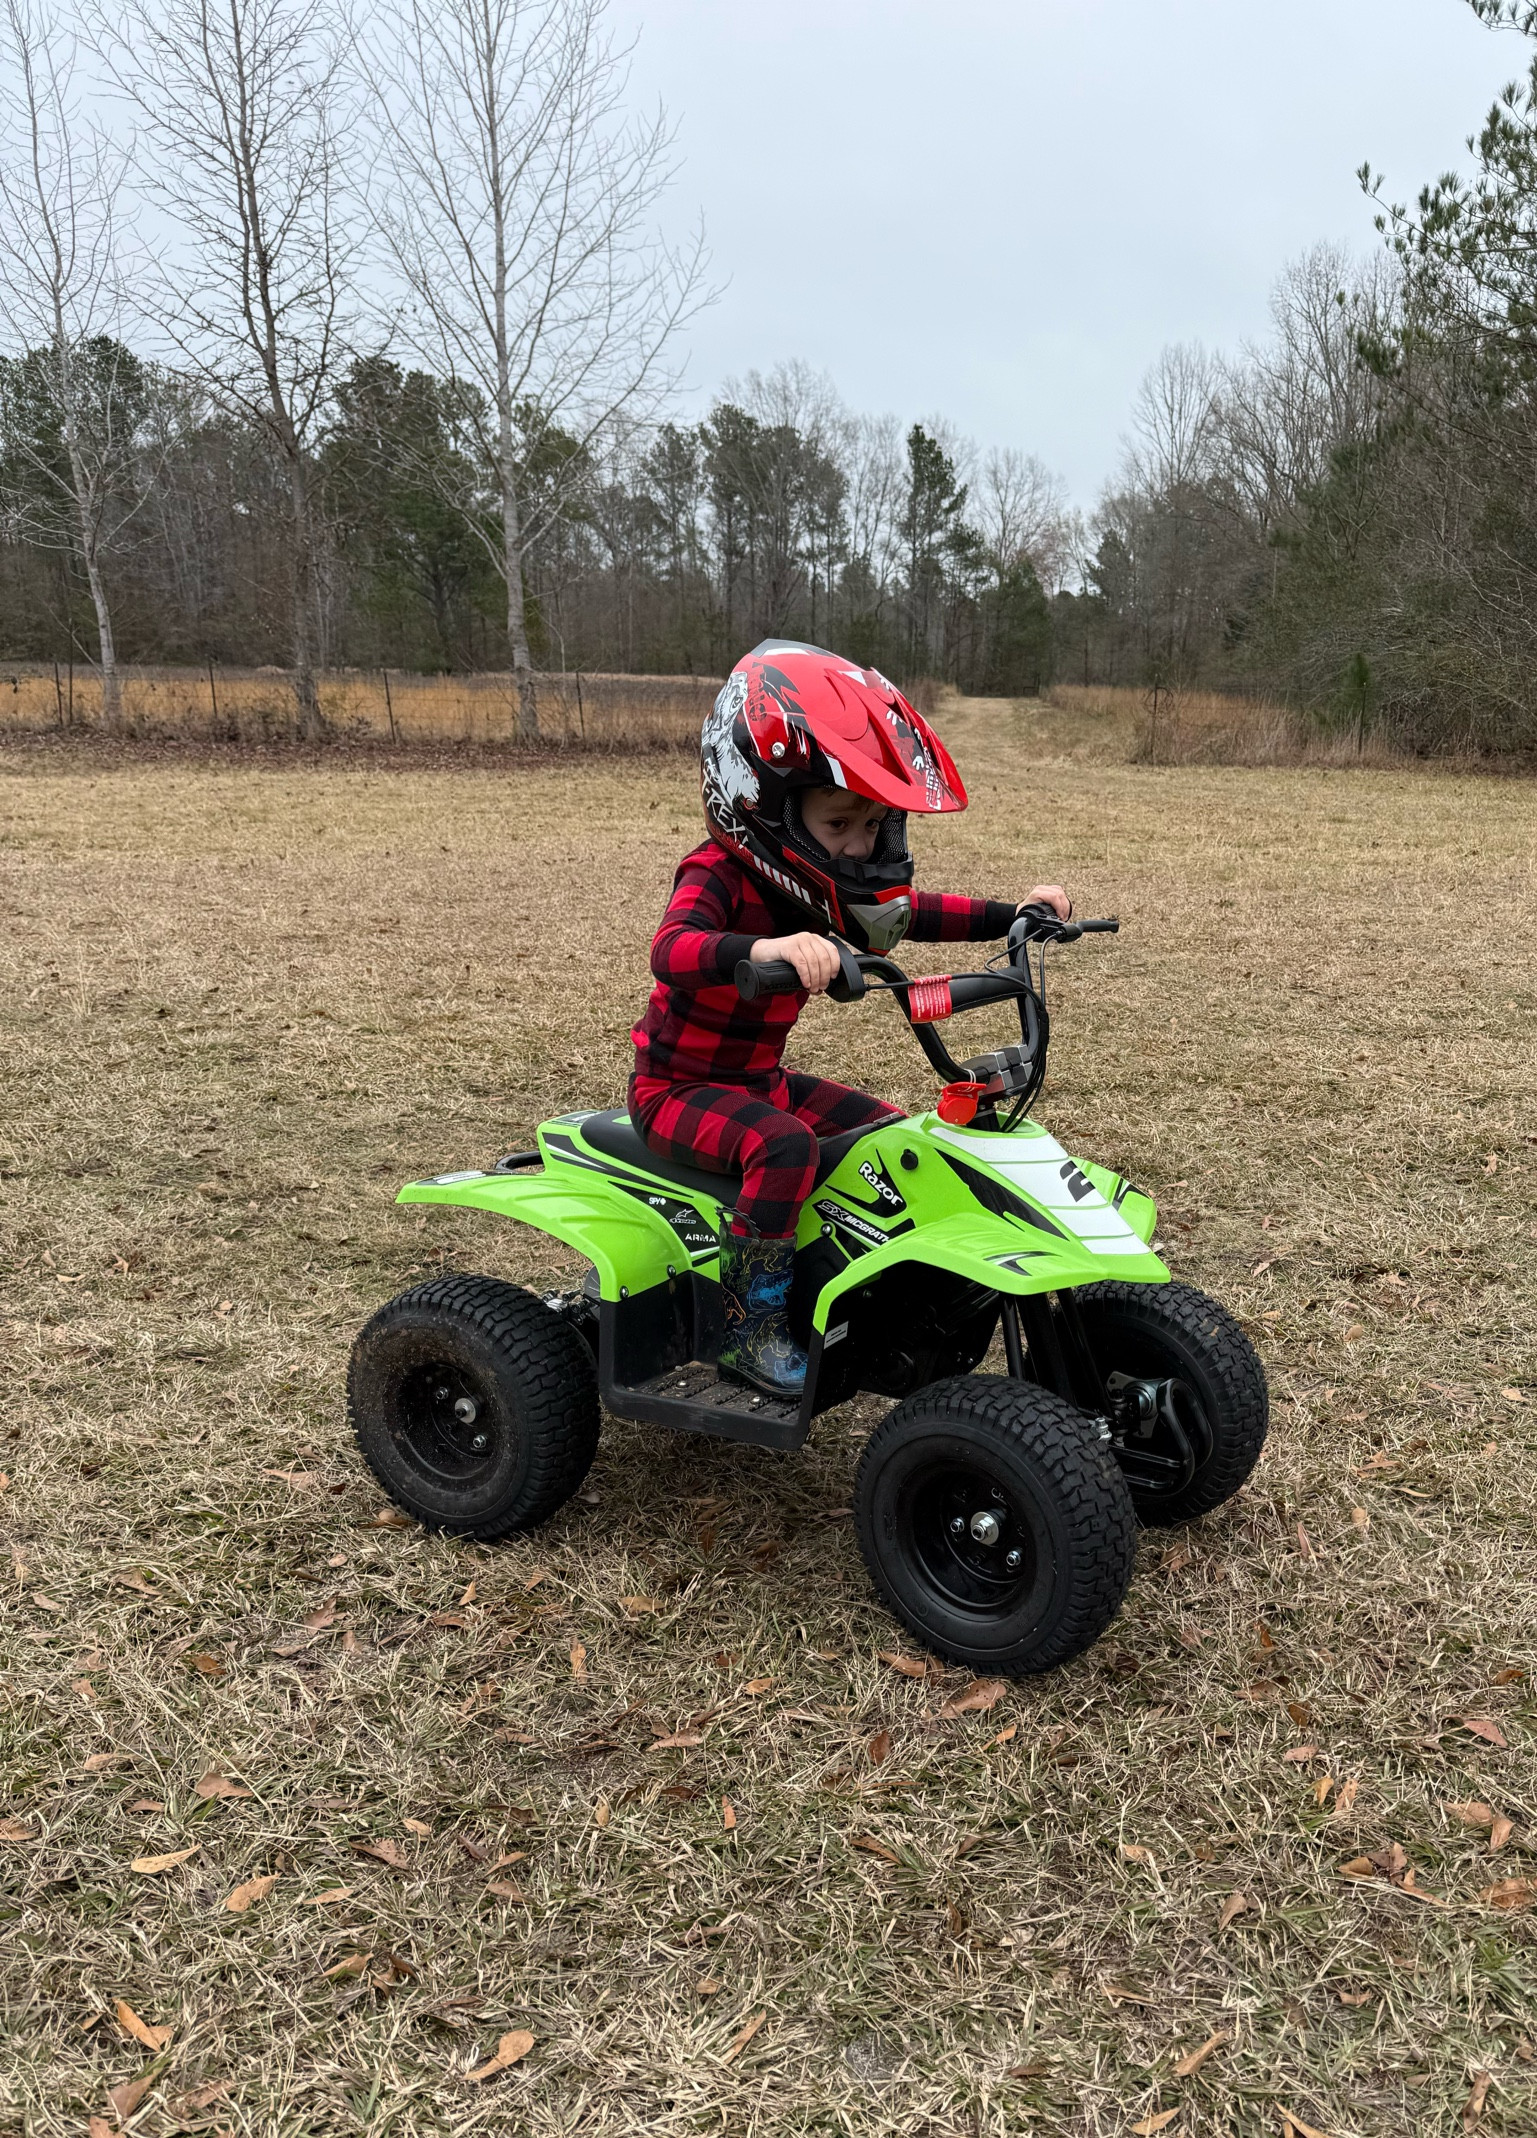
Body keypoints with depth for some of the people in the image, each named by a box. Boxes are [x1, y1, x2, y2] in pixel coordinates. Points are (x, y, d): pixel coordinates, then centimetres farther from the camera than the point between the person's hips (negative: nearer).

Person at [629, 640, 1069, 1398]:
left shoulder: (818, 883, 0)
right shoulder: (718, 876, -25)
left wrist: (1015, 912, 0)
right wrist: (768, 949, -66)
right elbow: (673, 951, -47)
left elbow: (912, 912, 11)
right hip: (680, 1088, -8)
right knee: (782, 1143, -34)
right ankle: (751, 1328, -24)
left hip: (760, 1080, 8)